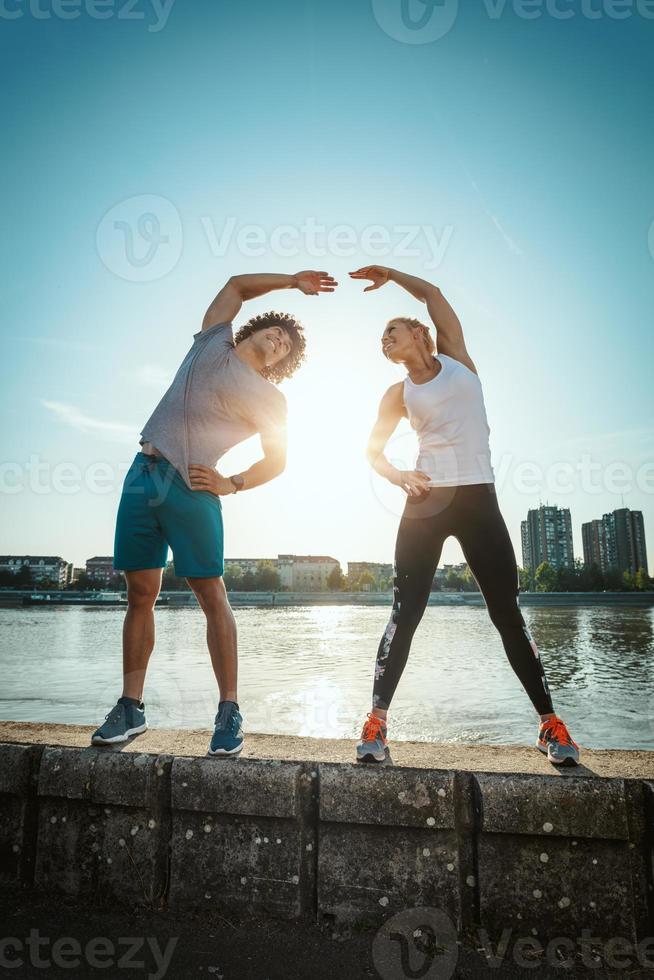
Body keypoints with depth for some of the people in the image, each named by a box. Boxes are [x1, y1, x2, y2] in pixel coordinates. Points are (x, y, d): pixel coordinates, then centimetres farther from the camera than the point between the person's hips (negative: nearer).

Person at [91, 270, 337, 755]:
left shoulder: (269, 399, 8)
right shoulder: (213, 342, 18)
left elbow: (276, 460, 8)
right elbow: (236, 284, 30)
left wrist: (232, 484, -5)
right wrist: (291, 281, 28)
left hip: (189, 485, -4)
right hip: (142, 473, 4)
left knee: (212, 596, -6)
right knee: (141, 593, 5)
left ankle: (229, 711, 2)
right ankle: (131, 707, 14)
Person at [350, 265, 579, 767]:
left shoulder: (454, 355, 13)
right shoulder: (399, 394, 12)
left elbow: (432, 292, 13)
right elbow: (373, 450, 15)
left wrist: (388, 272, 26)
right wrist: (398, 476, -5)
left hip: (479, 499, 0)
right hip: (428, 500, 0)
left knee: (508, 613, 1)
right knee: (405, 614, -6)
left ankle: (551, 723, 13)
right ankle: (377, 722, -1)